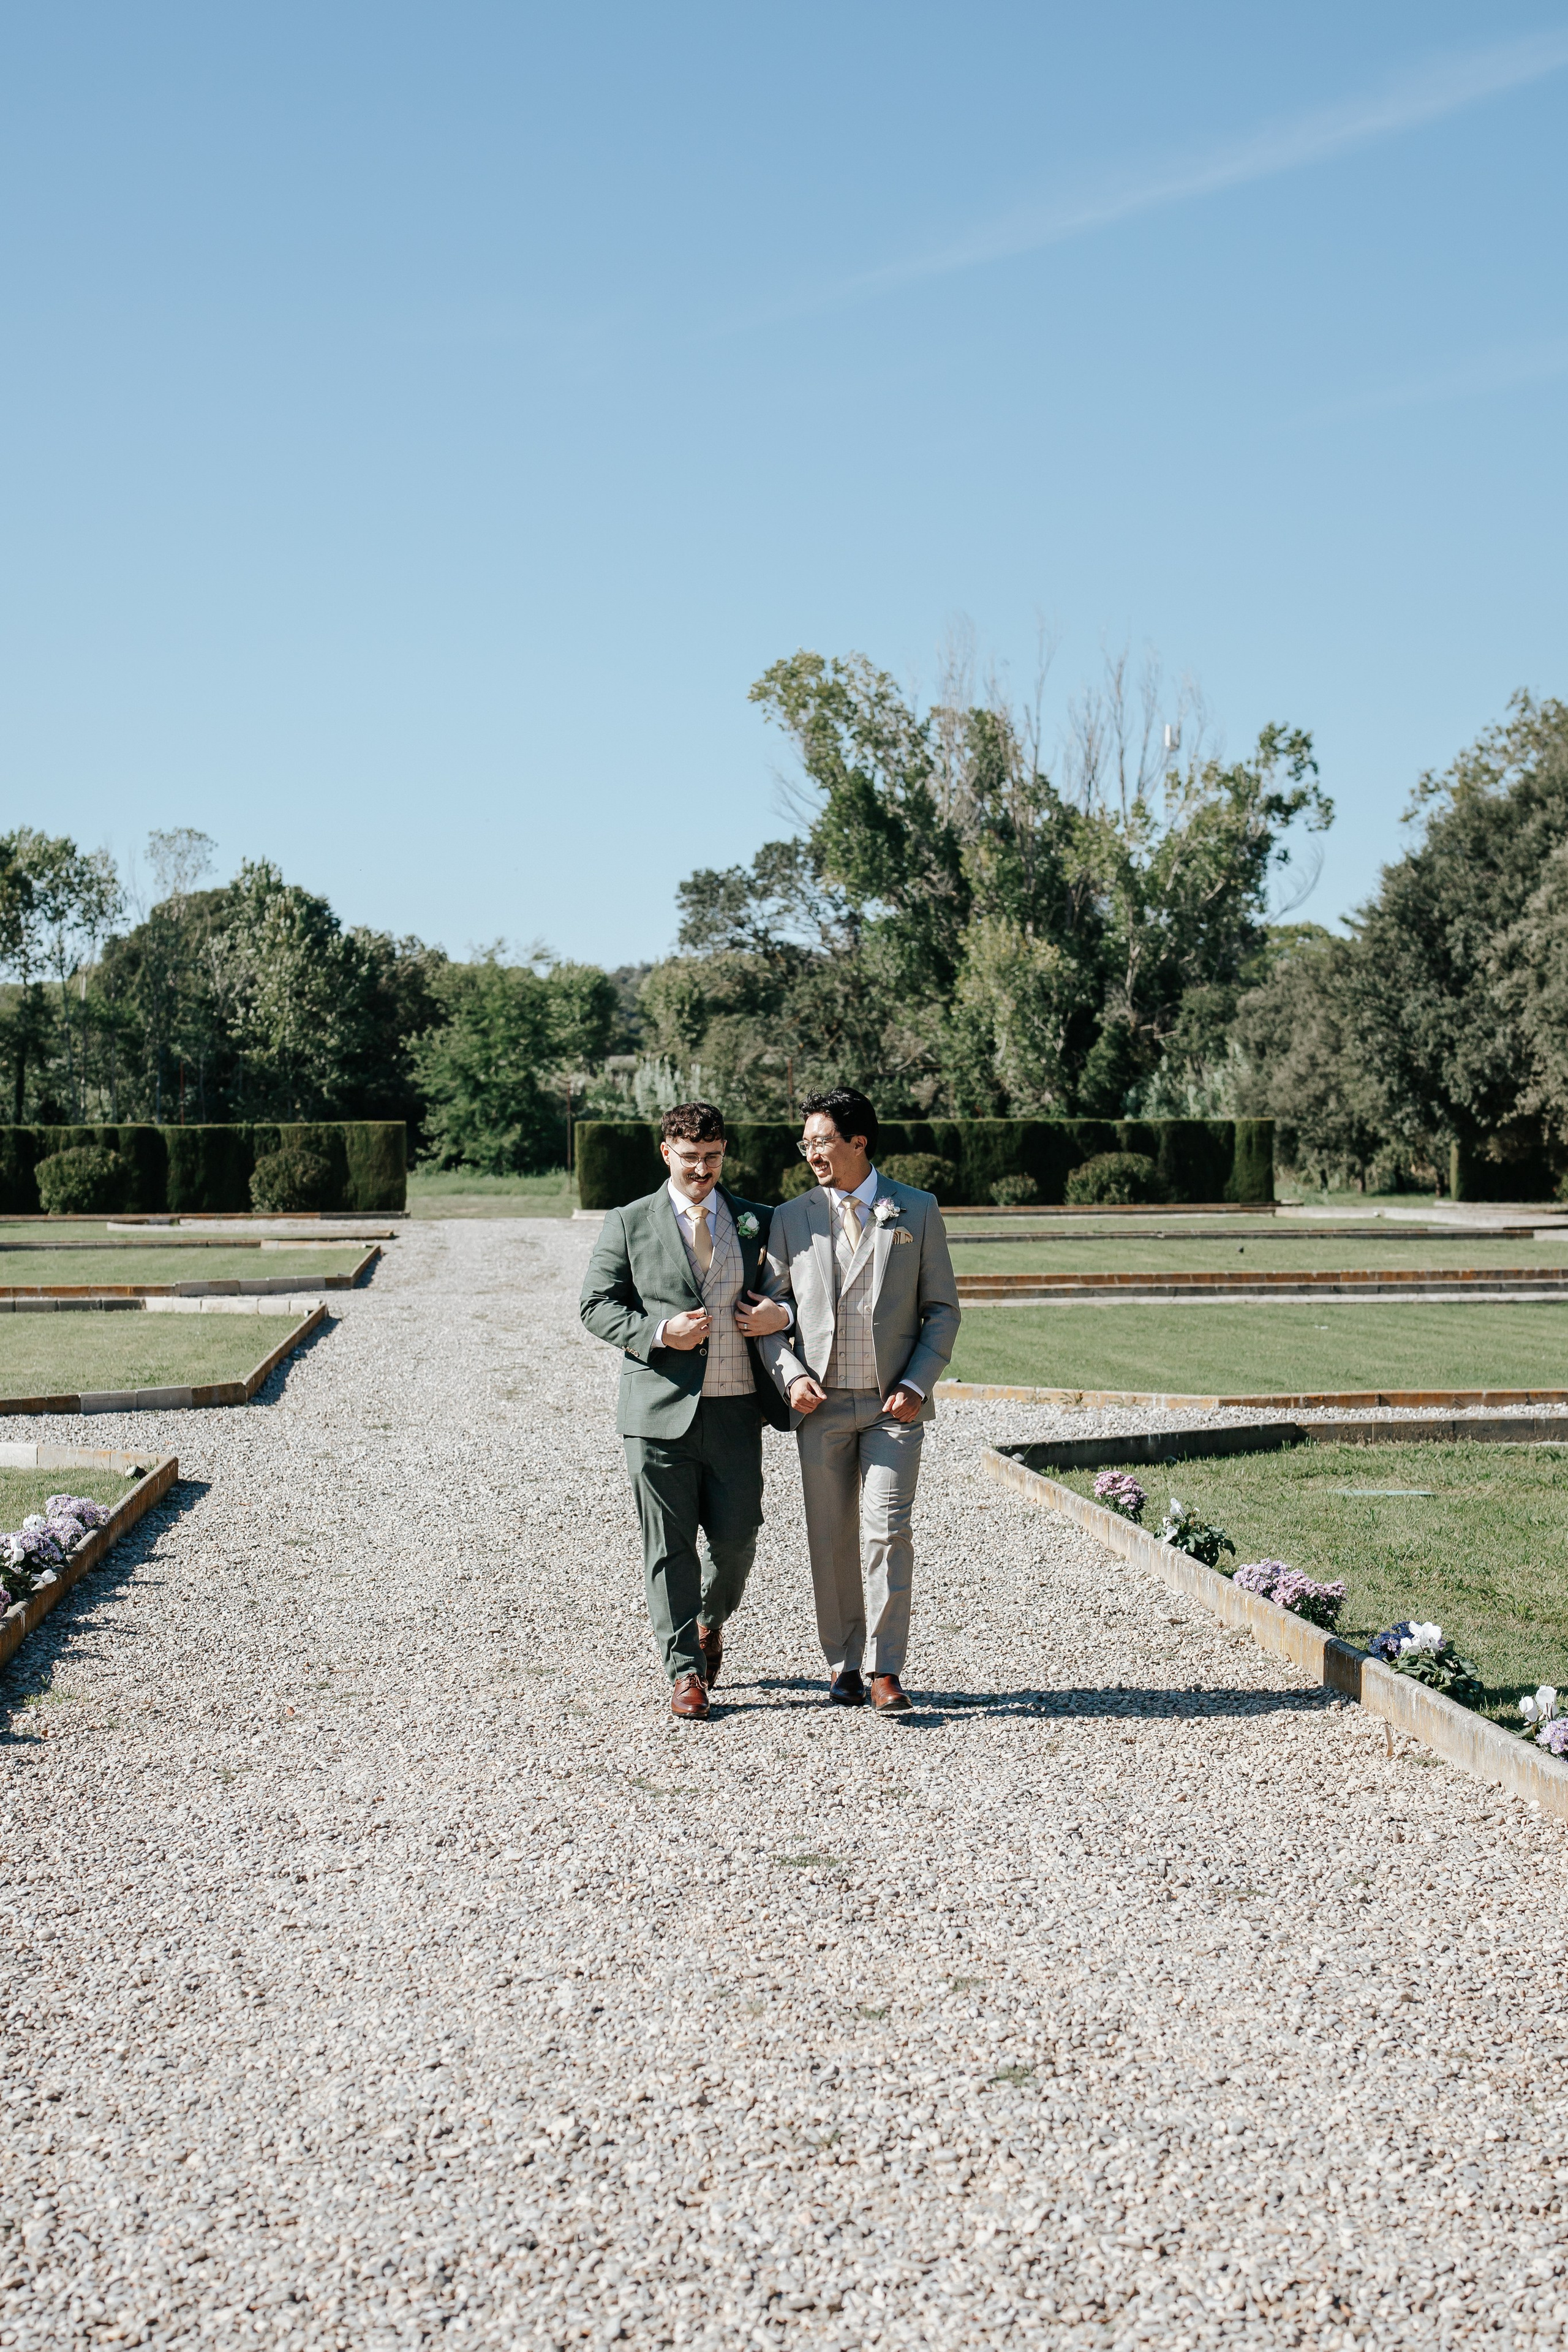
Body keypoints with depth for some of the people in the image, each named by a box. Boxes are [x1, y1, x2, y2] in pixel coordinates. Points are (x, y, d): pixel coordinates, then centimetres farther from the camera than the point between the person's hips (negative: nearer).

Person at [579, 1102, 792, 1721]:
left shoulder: (756, 1222, 10)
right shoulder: (629, 1224, 5)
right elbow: (596, 1305, 2)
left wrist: (783, 1314, -5)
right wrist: (659, 1332, -13)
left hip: (735, 1408, 2)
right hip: (661, 1409, -2)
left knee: (736, 1536, 3)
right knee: (669, 1547, 2)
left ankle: (709, 1623, 34)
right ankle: (684, 1670, 12)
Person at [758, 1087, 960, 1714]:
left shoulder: (918, 1211, 4)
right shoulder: (791, 1218, 8)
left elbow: (942, 1309, 5)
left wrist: (917, 1385, -6)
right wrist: (791, 1375, -7)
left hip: (893, 1403, -2)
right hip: (822, 1404, 2)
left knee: (887, 1532, -10)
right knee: (831, 1540, 5)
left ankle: (885, 1672, -3)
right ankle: (842, 1667, 17)